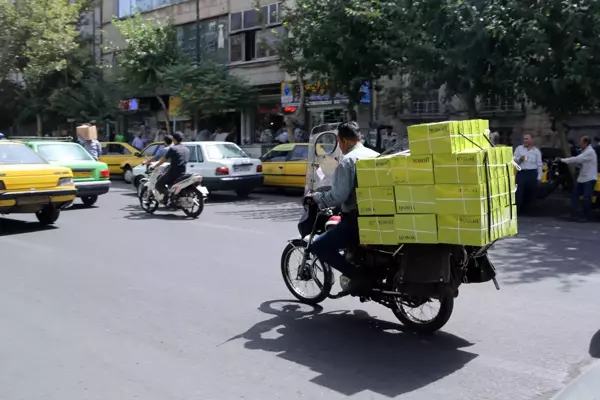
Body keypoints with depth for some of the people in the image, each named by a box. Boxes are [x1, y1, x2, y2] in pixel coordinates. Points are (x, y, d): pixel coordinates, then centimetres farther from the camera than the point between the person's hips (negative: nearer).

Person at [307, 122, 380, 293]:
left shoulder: (347, 160, -12)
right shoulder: (375, 155, 12)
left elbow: (339, 195, -19)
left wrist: (316, 198, -3)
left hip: (357, 219, -9)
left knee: (319, 246, -5)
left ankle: (357, 275, -11)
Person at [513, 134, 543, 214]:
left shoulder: (536, 151, 9)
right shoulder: (519, 148, 9)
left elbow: (539, 164, 7)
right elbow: (513, 160, 5)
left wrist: (539, 176, 2)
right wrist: (519, 159, -16)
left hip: (532, 173, 1)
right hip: (521, 173, -1)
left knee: (530, 193, 5)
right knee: (519, 192, -12)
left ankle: (524, 208, 19)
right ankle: (516, 209, -13)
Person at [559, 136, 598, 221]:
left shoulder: (590, 152, -17)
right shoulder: (584, 151, 14)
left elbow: (577, 159, -23)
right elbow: (579, 162, 10)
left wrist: (563, 160, -15)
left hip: (589, 179, -9)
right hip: (582, 179, 9)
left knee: (586, 199, -9)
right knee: (575, 195, 6)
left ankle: (587, 217, 5)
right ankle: (573, 214, 8)